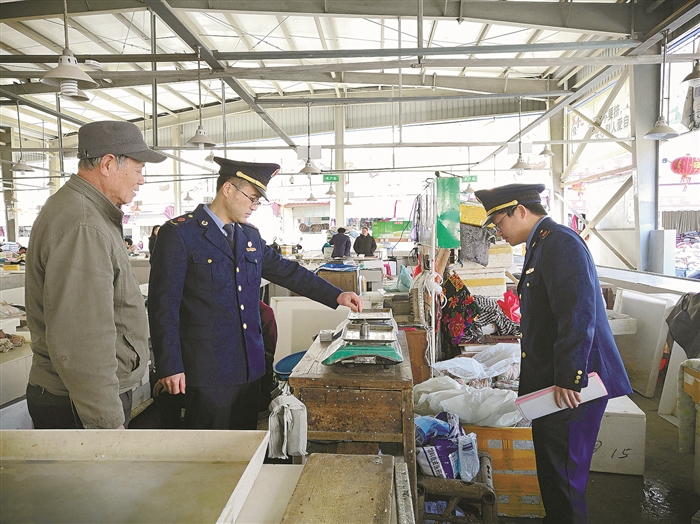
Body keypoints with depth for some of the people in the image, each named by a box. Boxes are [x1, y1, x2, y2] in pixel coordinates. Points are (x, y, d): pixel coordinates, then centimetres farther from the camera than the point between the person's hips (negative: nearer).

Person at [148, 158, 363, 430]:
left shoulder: (251, 236, 11)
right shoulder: (179, 234, -9)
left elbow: (287, 271, 15)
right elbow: (163, 304, -10)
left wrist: (336, 295, 8)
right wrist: (169, 366, -12)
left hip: (249, 366, 6)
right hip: (208, 367, -6)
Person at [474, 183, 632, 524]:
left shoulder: (560, 241, -17)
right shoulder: (541, 244, 15)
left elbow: (578, 313, -25)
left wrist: (568, 378, -24)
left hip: (570, 384, -10)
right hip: (550, 379, 10)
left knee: (564, 472, 3)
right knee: (549, 467, 20)